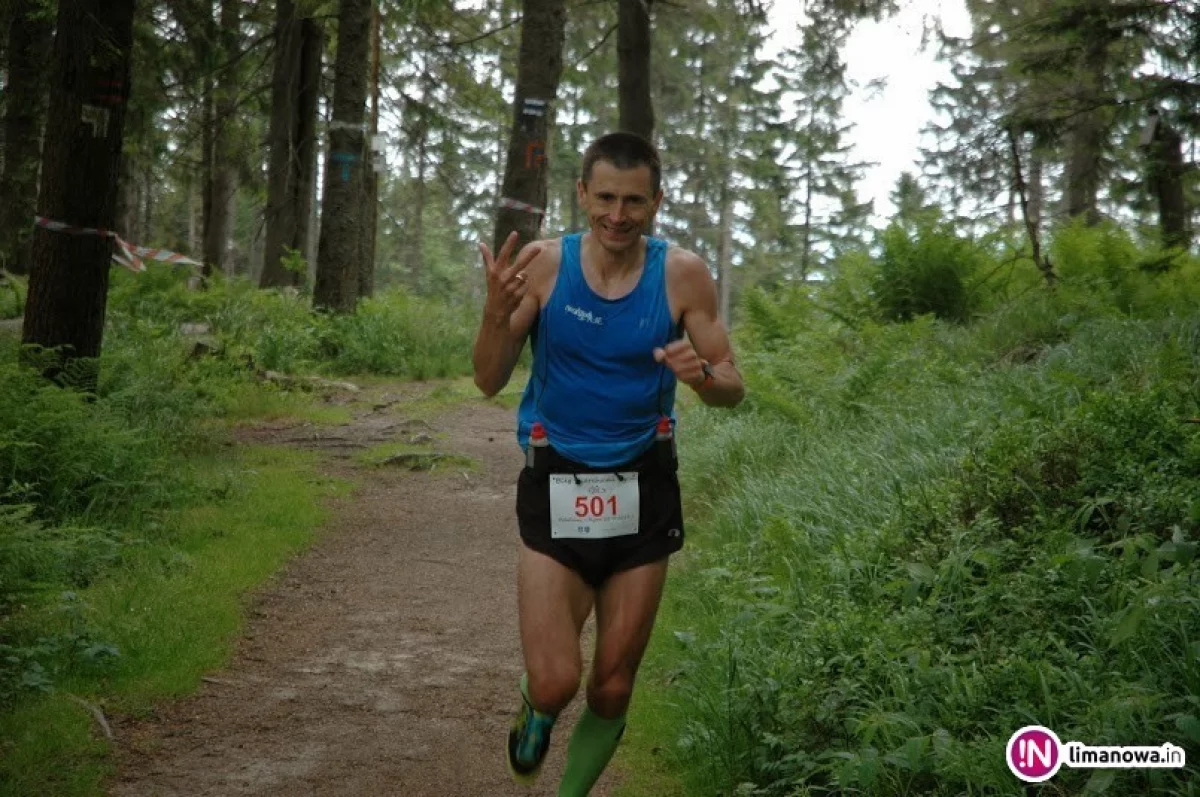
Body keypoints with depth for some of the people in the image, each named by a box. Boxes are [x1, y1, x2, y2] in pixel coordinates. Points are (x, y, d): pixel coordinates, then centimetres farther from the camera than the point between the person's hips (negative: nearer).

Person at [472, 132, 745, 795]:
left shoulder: (682, 275, -7)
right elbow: (489, 383, -6)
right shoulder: (545, 264, -8)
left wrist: (703, 375, -25)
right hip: (557, 485, -1)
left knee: (612, 689, 9)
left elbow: (733, 389, -2)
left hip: (642, 489, 1)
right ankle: (537, 707, 25)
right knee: (555, 684, -12)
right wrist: (497, 312, -25)